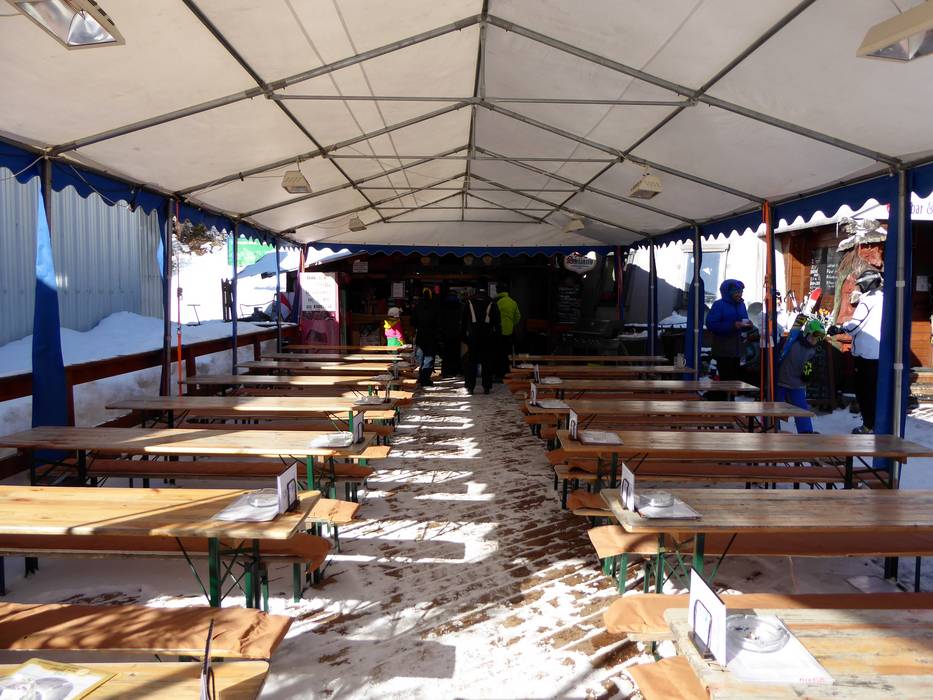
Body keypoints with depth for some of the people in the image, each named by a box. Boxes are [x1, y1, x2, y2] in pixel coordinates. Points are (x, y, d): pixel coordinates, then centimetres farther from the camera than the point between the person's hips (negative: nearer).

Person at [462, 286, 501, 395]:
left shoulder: (469, 303, 4)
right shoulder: (492, 303, 1)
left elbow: (464, 322, 5)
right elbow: (496, 322, 2)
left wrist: (464, 337, 9)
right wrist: (495, 335, 7)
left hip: (473, 337, 0)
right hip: (487, 338, 0)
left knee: (471, 363, 5)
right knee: (487, 363, 5)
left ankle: (470, 387, 3)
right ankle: (486, 387, 5)